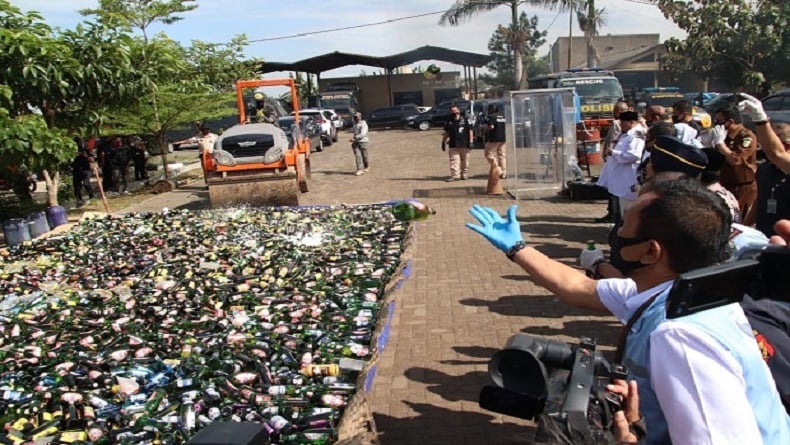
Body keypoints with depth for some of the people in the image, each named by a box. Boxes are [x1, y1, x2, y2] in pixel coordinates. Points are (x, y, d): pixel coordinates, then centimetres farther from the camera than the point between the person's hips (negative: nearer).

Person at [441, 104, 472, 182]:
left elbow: (470, 131, -2)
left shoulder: (465, 120, -2)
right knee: (454, 160, -5)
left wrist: (471, 142, -8)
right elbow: (446, 133, 16)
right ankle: (455, 175, -6)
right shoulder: (449, 122, 9)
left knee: (465, 160, 9)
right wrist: (443, 142, 12)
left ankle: (464, 174, 22)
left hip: (464, 144, -2)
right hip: (453, 145, 2)